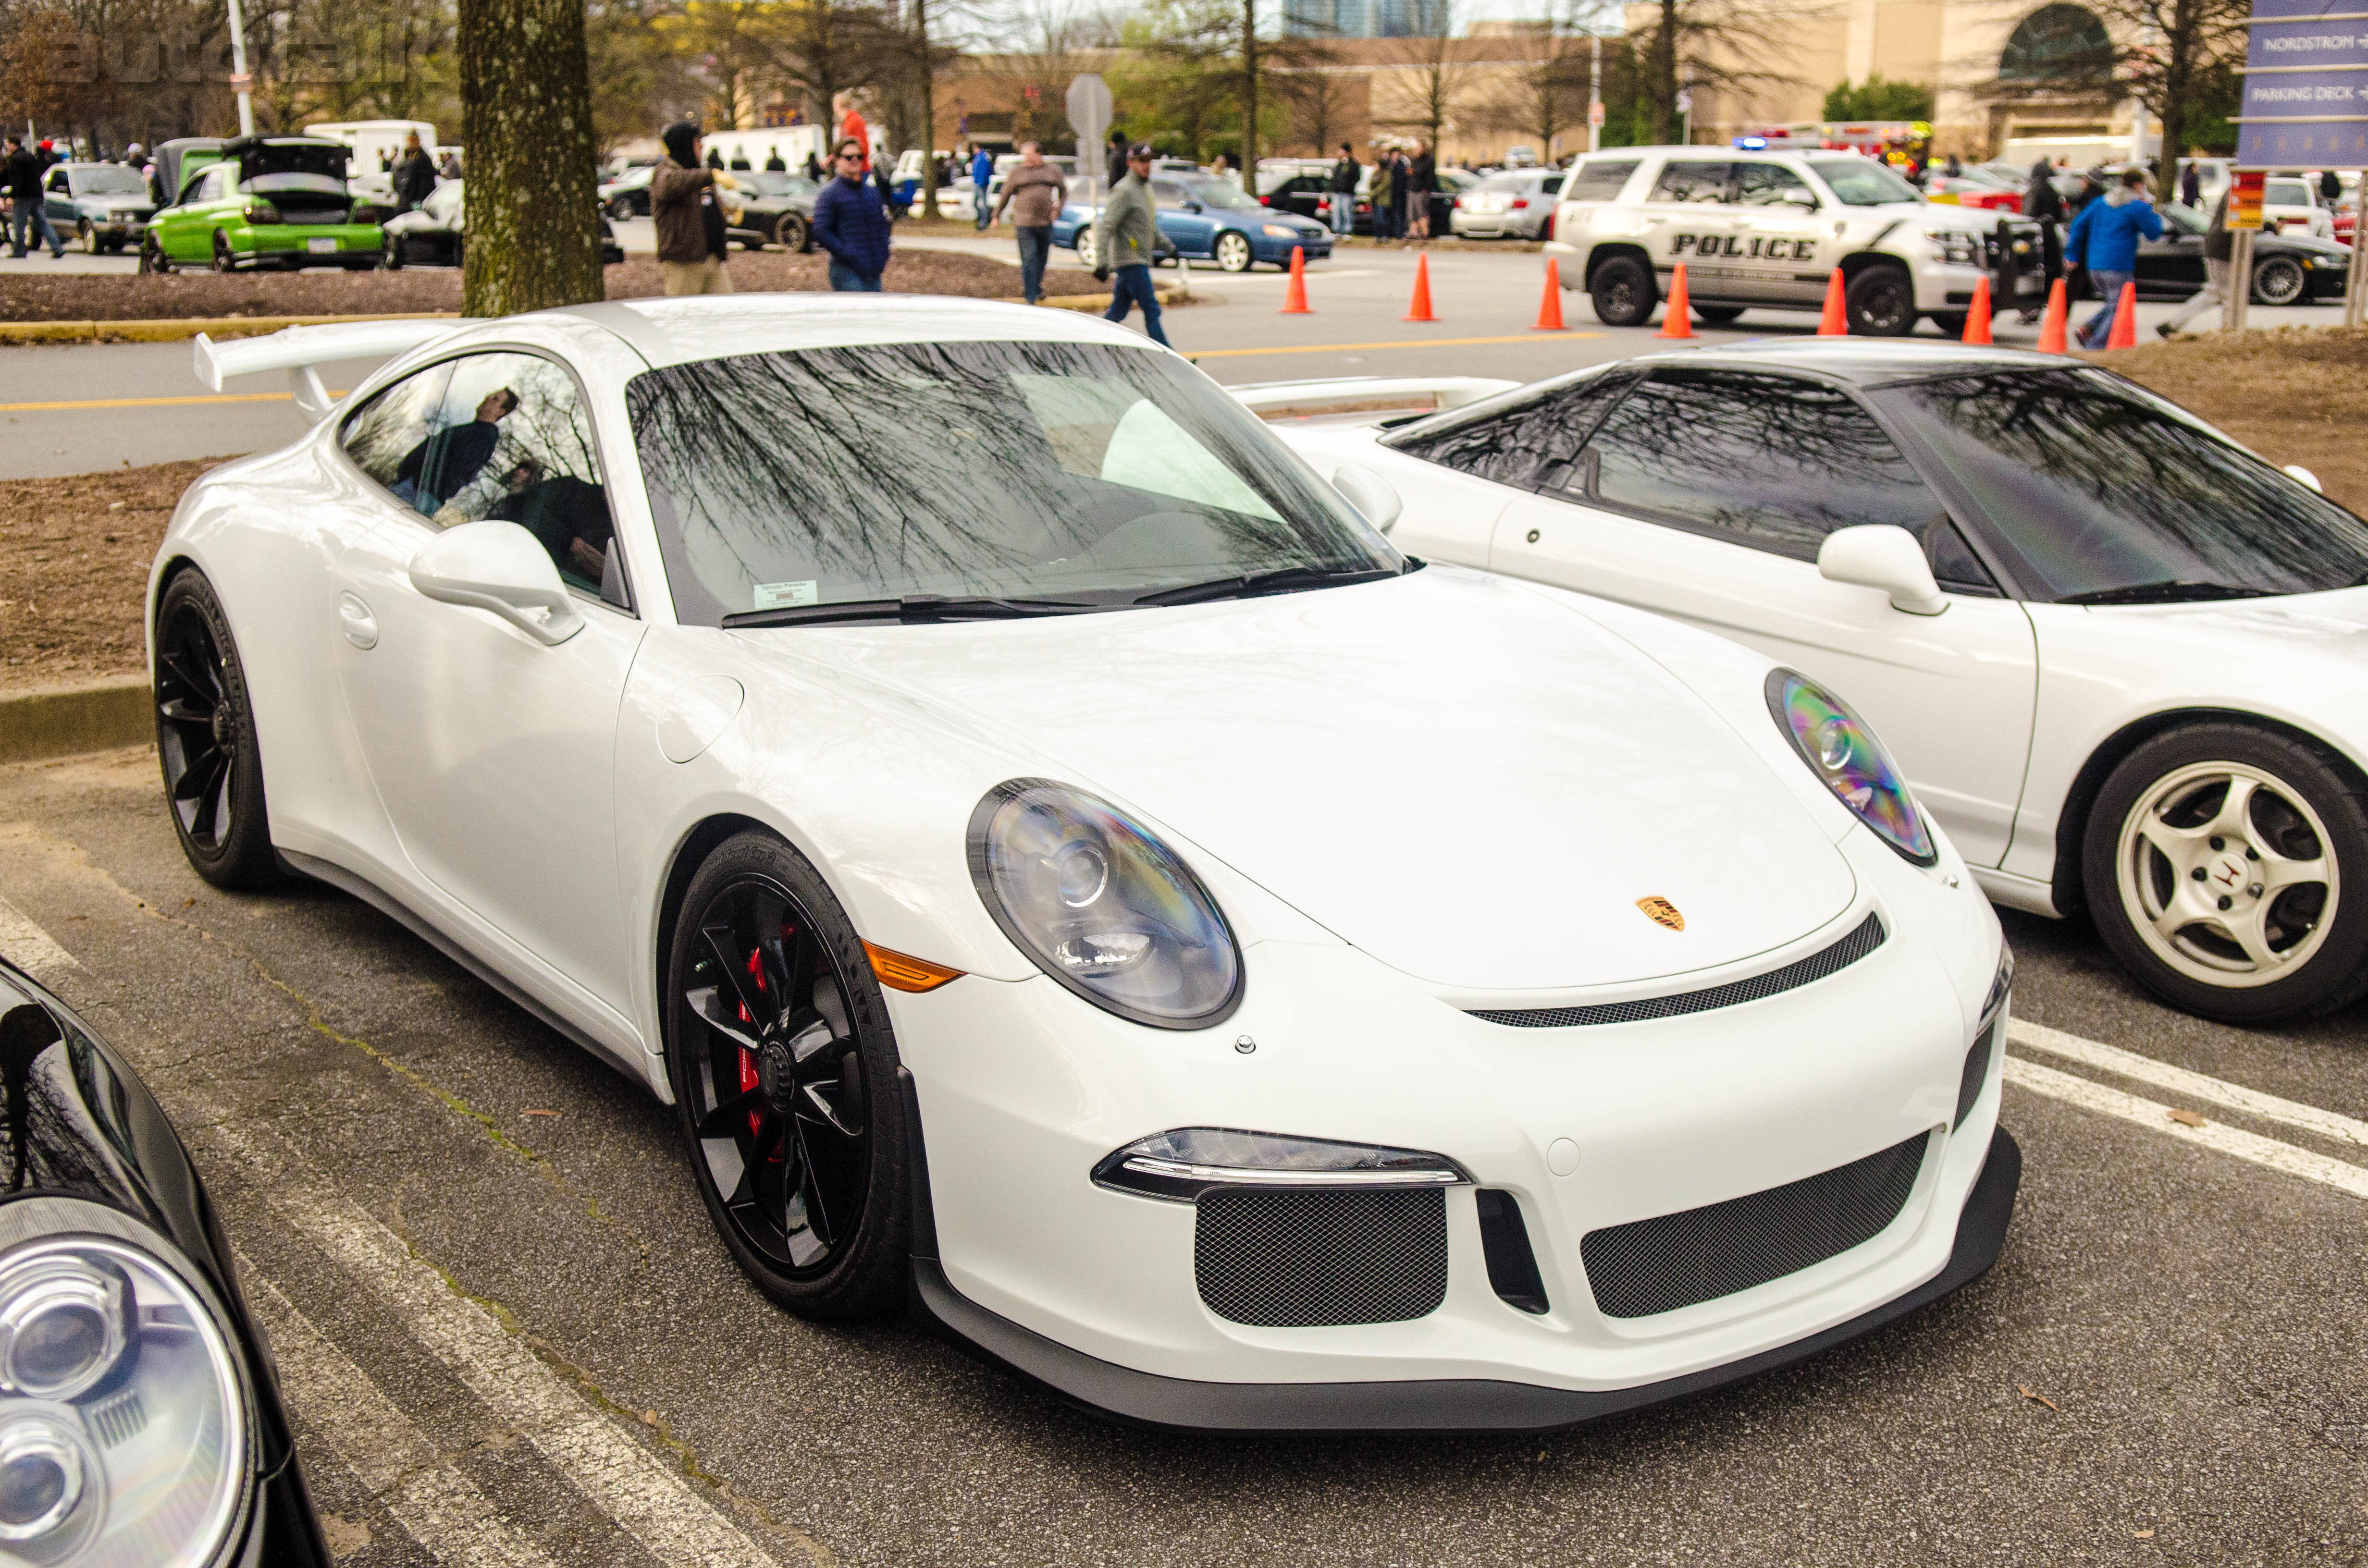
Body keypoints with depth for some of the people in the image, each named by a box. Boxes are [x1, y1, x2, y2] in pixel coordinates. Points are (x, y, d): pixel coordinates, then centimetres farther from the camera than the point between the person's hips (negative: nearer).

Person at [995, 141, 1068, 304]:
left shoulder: (1052, 171, 9)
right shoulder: (1017, 173, 3)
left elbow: (1064, 191, 19)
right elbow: (1005, 196, 9)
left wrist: (1058, 209, 6)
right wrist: (997, 216, 10)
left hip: (1046, 223, 3)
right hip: (1025, 224, -3)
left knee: (1042, 258, 13)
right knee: (1029, 260, -9)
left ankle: (1037, 286, 35)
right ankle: (1031, 298, -10)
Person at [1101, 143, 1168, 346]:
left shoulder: (1145, 188, 17)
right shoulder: (1124, 190, -13)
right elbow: (1107, 226, -19)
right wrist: (1103, 261, -25)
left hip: (1140, 260, 9)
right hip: (1131, 261, -9)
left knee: (1118, 311, 11)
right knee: (1152, 311, -9)